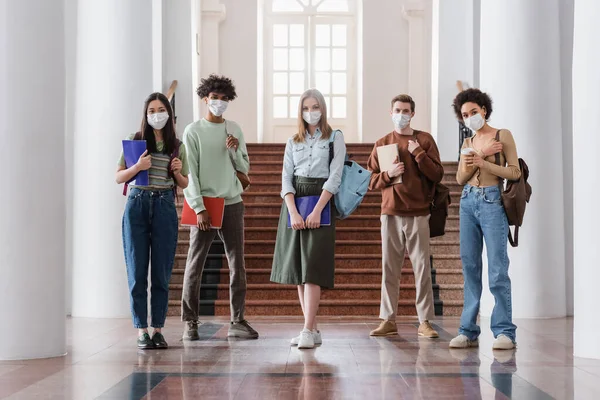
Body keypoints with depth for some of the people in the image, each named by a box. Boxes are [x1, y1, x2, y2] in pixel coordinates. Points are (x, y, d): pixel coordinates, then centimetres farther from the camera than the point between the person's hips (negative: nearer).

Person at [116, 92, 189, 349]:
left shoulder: (178, 146, 10)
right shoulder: (135, 140, 5)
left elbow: (184, 184, 17)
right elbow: (118, 177, 5)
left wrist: (177, 171, -4)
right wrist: (137, 167, -13)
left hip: (165, 207, 1)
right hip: (137, 205, -1)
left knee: (161, 272, 4)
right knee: (137, 271, 0)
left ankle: (158, 329, 13)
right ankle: (141, 330, 6)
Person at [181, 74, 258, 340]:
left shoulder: (234, 130, 11)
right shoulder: (194, 131, -1)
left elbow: (245, 169, 14)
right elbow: (189, 172, -5)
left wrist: (235, 150, -5)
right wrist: (199, 208, -13)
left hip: (232, 203, 4)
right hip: (204, 205, -4)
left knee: (237, 265, 3)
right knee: (195, 264, -1)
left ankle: (238, 321, 9)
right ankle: (190, 322, 5)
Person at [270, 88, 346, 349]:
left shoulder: (335, 138, 3)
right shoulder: (293, 142, 14)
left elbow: (334, 176, -6)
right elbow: (286, 177, 5)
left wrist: (317, 211, -16)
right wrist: (293, 212, -10)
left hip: (320, 202, -4)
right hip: (294, 202, 4)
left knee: (312, 268, -13)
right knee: (297, 268, 3)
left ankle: (308, 331, -14)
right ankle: (313, 330, 10)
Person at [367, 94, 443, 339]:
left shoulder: (424, 140, 6)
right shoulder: (382, 144, 11)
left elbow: (437, 175, 0)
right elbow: (371, 180, 9)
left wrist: (418, 153, -10)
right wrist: (388, 174, -10)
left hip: (418, 213, -2)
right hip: (390, 213, 2)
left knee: (422, 268, -2)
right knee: (389, 269, 3)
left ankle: (424, 322, 1)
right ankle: (388, 321, 8)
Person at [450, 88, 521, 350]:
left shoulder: (503, 135, 2)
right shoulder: (468, 143, 16)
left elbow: (515, 172, -5)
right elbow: (460, 178, 9)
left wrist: (483, 162, -14)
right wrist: (472, 160, -8)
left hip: (492, 201, -5)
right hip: (468, 202, 5)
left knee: (497, 268, -9)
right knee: (469, 266, 3)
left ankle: (504, 331, -6)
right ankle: (468, 331, 6)